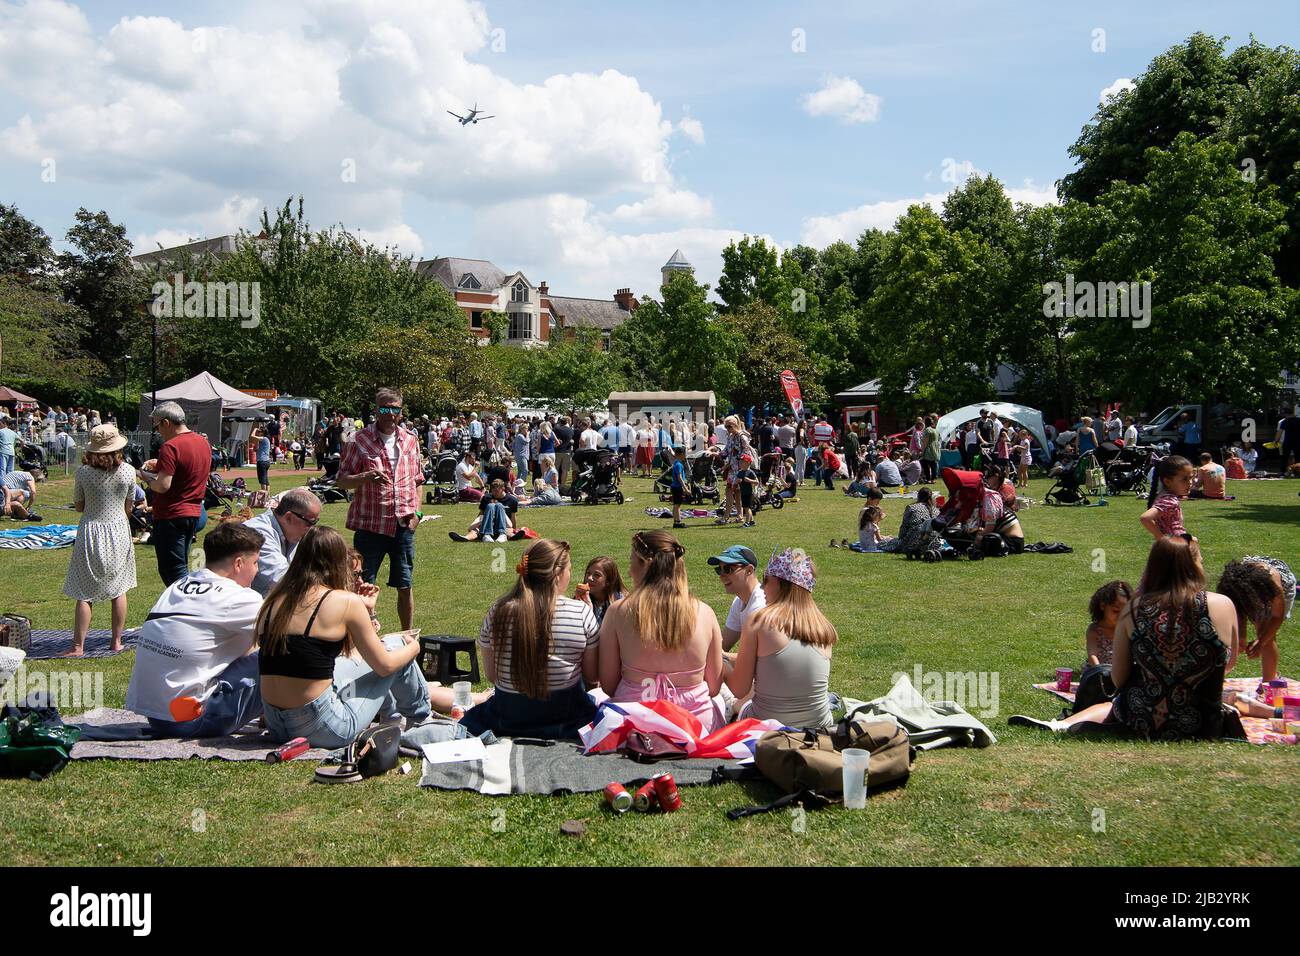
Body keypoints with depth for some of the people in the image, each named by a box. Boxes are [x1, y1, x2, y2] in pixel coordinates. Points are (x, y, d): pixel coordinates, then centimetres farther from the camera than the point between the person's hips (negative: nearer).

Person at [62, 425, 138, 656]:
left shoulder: (84, 472, -9)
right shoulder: (128, 472, -6)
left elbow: (78, 506, 1)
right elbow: (128, 508, 3)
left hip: (91, 530, -1)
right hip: (119, 531, 1)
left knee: (84, 593, 3)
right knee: (118, 589, 13)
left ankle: (78, 646, 2)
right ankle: (116, 642, 17)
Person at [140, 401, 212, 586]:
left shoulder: (171, 446, -18)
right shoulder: (203, 442, 9)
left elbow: (163, 486, -24)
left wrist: (146, 477, -6)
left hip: (171, 516, -9)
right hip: (194, 514, 9)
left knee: (173, 572, -3)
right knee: (181, 568, 17)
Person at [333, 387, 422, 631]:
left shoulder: (410, 442, 9)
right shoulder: (360, 441, -2)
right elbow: (341, 481, -3)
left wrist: (416, 511, 3)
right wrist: (366, 477, -22)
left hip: (403, 526, 3)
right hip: (370, 526, -3)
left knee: (405, 587, 9)